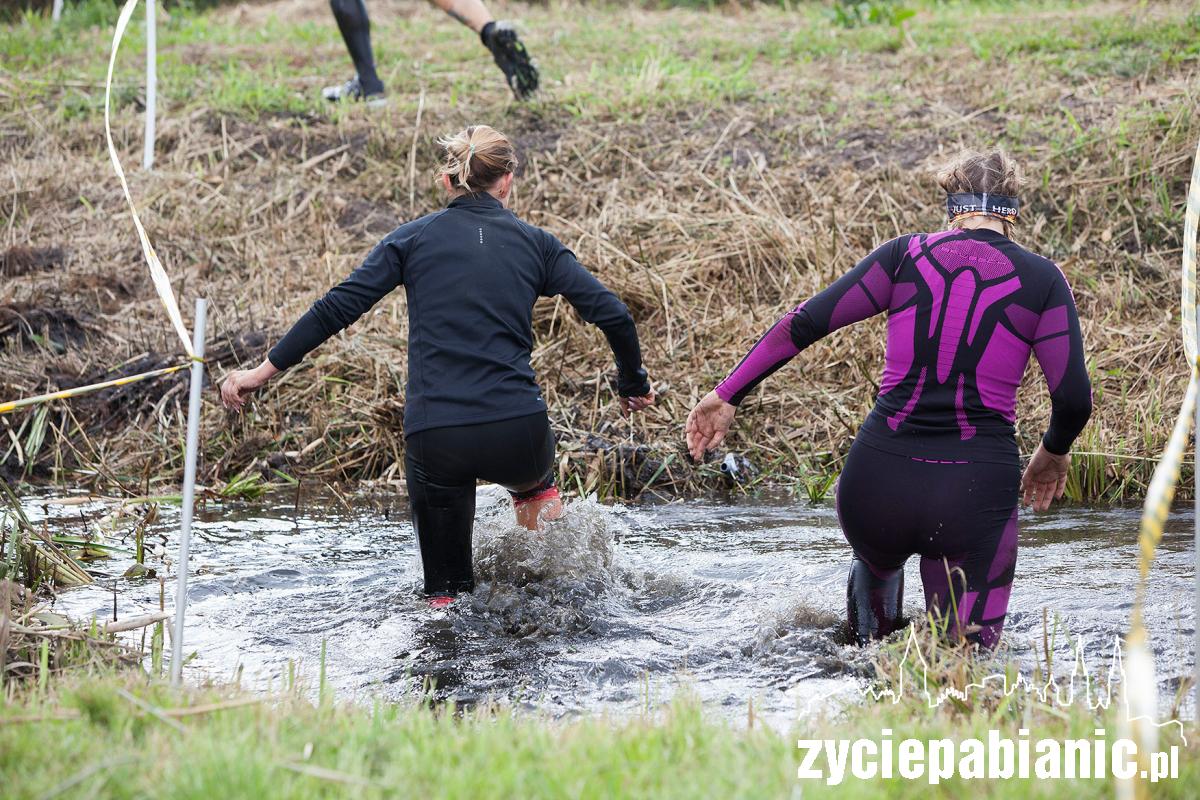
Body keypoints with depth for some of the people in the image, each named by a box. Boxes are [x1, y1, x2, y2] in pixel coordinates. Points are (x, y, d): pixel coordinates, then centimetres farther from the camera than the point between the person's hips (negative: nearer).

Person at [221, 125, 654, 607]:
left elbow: (336, 308, 1)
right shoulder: (534, 243, 9)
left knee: (446, 588, 17)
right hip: (517, 432, 1)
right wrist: (633, 386, 19)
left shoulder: (414, 238, 7)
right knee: (531, 478, 40)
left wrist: (264, 371, 6)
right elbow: (612, 315, 2)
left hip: (435, 440, -1)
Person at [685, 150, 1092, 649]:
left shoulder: (907, 255, 4)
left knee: (876, 555, 38)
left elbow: (803, 323, -1)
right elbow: (1074, 398, -2)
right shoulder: (1042, 279, 3)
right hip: (976, 493, -2)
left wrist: (728, 395, 7)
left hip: (880, 481, 2)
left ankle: (869, 646, 18)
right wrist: (1054, 452, 19)